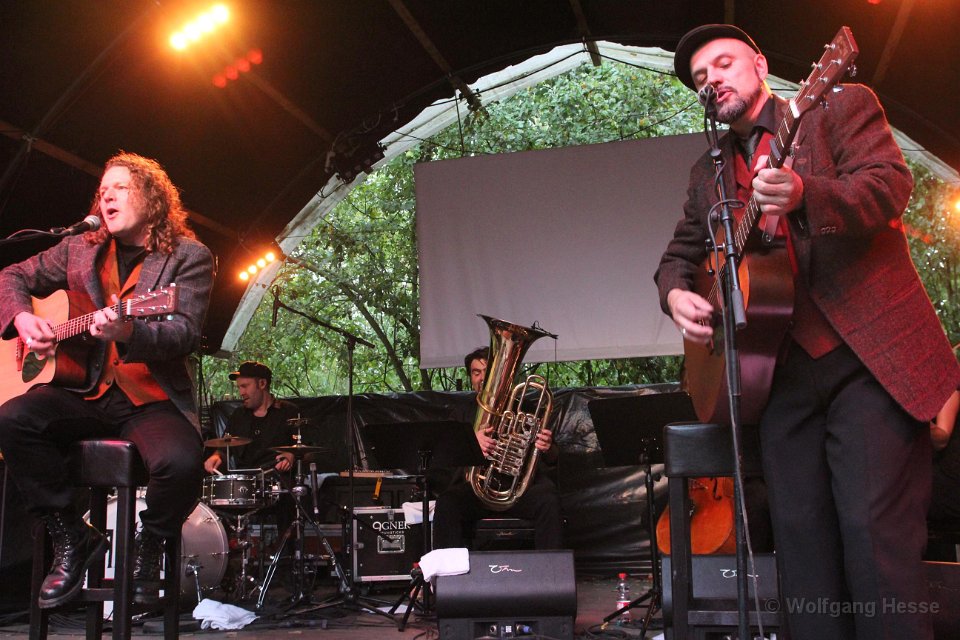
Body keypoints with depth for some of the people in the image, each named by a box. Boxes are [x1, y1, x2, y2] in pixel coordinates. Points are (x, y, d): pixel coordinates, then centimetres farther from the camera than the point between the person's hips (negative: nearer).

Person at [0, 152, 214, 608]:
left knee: (181, 462, -33)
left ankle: (148, 546, 3)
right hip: (86, 392, 4)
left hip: (153, 400, -4)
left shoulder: (188, 257, -1)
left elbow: (186, 334, -14)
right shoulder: (80, 249, 13)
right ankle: (72, 538, -4)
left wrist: (128, 332, -35)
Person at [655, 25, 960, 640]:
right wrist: (676, 293, -1)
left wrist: (805, 193, -29)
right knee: (801, 536, 4)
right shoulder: (708, 171, 20)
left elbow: (890, 184, -9)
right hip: (782, 369, 5)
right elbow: (680, 254, 23)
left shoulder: (843, 107, 6)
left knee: (875, 532, -9)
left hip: (868, 354, -4)